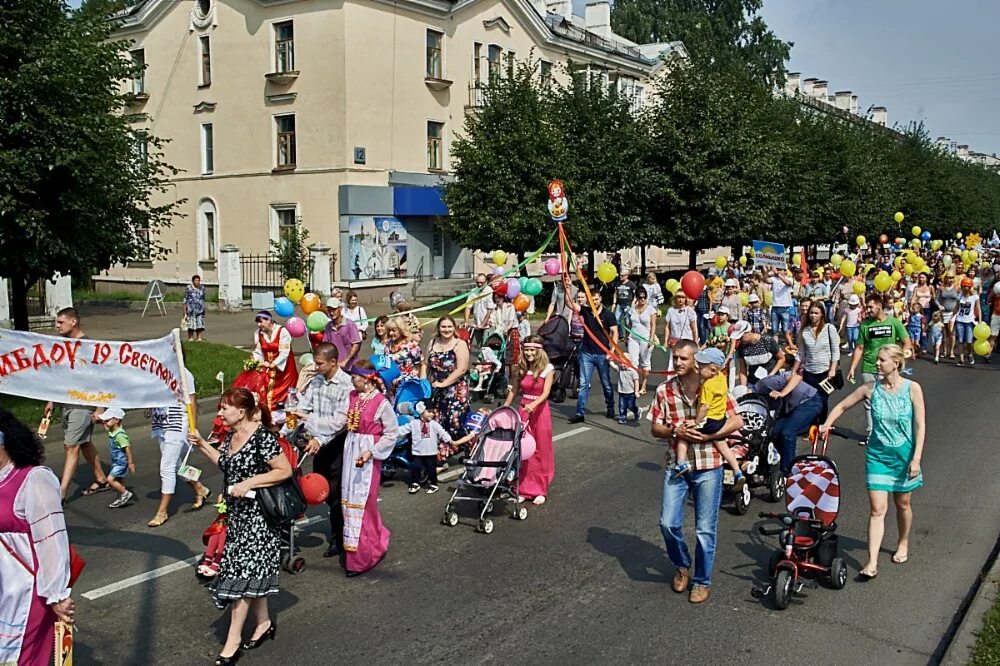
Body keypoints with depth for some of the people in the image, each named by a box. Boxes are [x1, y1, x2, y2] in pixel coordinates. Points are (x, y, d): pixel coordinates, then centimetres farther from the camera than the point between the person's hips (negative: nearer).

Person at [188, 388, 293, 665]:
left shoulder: (262, 437, -20)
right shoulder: (231, 436, 5)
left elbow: (285, 470, -20)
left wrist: (249, 483, -24)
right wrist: (202, 444, 12)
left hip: (256, 514, -8)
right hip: (237, 512, 8)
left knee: (242, 572, -3)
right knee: (252, 571, 16)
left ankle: (233, 641, 6)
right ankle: (263, 623, 32)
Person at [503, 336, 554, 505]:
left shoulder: (547, 369, -8)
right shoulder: (521, 369, 5)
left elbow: (545, 393, -17)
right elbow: (513, 390, 10)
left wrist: (533, 405, -33)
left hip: (540, 411, -3)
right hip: (523, 410, 3)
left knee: (541, 451, 3)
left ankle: (540, 490, 13)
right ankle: (525, 488, 12)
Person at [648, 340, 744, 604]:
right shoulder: (664, 390, 0)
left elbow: (737, 421, -4)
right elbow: (655, 429, 3)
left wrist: (707, 436, -16)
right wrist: (675, 431, -16)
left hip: (708, 466, -2)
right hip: (676, 465, 2)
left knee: (705, 529, 5)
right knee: (668, 523, -2)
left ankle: (702, 581, 23)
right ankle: (682, 566, 27)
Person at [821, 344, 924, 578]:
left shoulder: (912, 389, -10)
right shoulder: (871, 389, -6)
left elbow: (920, 426, -8)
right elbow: (842, 406, 7)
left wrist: (916, 458, -12)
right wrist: (827, 424, -8)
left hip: (904, 454, 0)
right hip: (878, 454, 1)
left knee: (902, 503, 17)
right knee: (877, 509, -5)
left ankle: (903, 543, 44)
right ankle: (872, 562, -5)